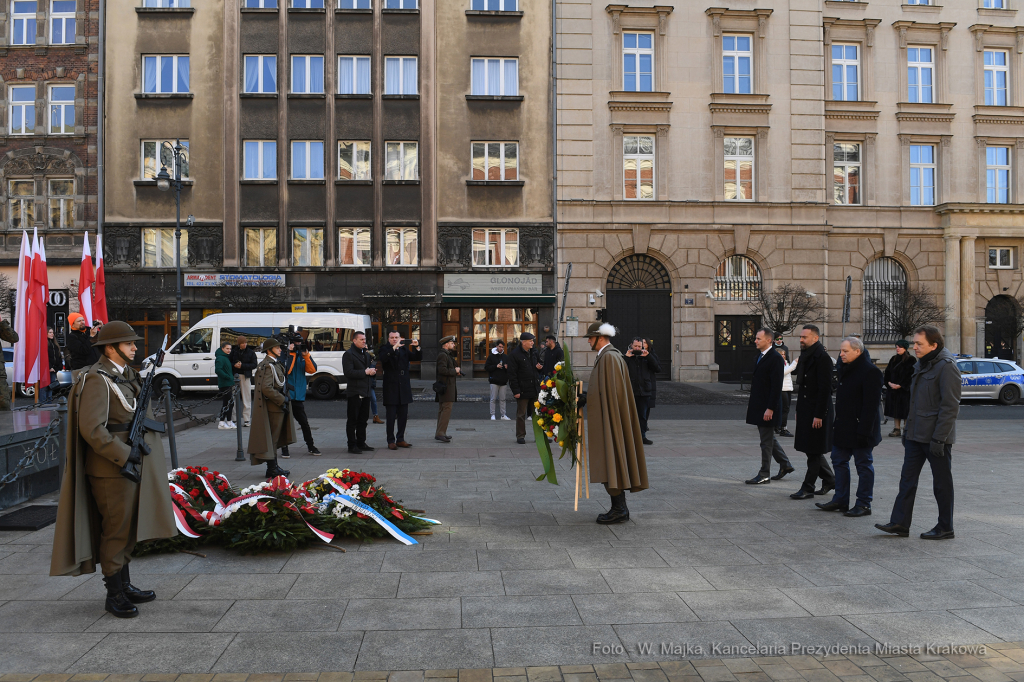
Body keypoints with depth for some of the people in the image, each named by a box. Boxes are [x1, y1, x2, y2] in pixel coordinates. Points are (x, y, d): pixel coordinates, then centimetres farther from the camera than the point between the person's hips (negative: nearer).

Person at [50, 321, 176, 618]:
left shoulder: (127, 376, 13)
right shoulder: (97, 380, -16)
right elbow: (91, 429, -23)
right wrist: (123, 455, -21)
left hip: (131, 464, 9)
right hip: (111, 467, -9)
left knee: (128, 528, 17)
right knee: (116, 530, 0)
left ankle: (125, 585, 29)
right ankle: (114, 595, 11)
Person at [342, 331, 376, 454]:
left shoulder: (366, 354, 19)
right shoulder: (348, 354, -8)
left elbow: (370, 368, 26)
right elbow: (349, 372, -18)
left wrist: (372, 371, 2)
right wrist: (365, 372, -18)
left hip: (365, 392, 8)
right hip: (354, 392, -8)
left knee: (363, 420, 13)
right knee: (353, 420, -1)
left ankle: (361, 443, 21)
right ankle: (352, 445, 3)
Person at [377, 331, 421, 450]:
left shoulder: (404, 349, 13)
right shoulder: (385, 349, 0)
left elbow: (418, 358, 10)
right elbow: (383, 358, -21)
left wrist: (417, 347, -7)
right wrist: (394, 347, -28)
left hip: (404, 388, 4)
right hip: (391, 388, -4)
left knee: (403, 416, 9)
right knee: (391, 416, -1)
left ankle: (400, 439, 19)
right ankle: (391, 441, 6)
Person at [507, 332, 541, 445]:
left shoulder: (533, 352, 11)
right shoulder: (514, 354, -10)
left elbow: (539, 364, 28)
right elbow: (512, 374, -12)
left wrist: (539, 367, 2)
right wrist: (515, 391, -16)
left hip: (535, 389, 6)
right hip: (523, 390, -6)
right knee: (521, 414, 3)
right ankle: (520, 436, 13)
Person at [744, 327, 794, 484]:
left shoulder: (775, 359, -16)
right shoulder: (760, 356, 12)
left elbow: (776, 386, -19)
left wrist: (770, 408, -21)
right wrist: (751, 402, 16)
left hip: (767, 407, -9)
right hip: (758, 406, 9)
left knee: (766, 440, 0)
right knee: (768, 437, 18)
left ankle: (764, 475, 8)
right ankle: (785, 464, 31)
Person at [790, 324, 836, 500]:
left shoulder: (822, 358, -15)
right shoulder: (805, 356, 13)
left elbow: (825, 388, -19)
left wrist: (819, 415, -20)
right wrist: (799, 410, 16)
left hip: (817, 411, -9)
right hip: (806, 410, 9)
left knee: (814, 450, -1)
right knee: (812, 449, 16)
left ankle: (808, 488, 6)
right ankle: (829, 479, 31)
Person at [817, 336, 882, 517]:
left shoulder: (870, 371, -16)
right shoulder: (844, 369, 12)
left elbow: (871, 405, -20)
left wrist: (864, 431, -23)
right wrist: (837, 423, 15)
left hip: (859, 429, -9)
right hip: (843, 428, 9)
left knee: (863, 465, 2)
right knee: (839, 461, 13)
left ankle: (864, 504, 10)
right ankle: (840, 500, 22)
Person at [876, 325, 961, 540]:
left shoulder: (946, 366, -14)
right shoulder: (922, 365, 14)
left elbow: (950, 407, -19)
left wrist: (938, 438, -21)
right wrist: (908, 428, 18)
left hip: (936, 437, -9)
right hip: (916, 435, 9)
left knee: (942, 483, 4)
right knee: (907, 479, 7)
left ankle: (945, 528, 15)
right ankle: (900, 523, 11)